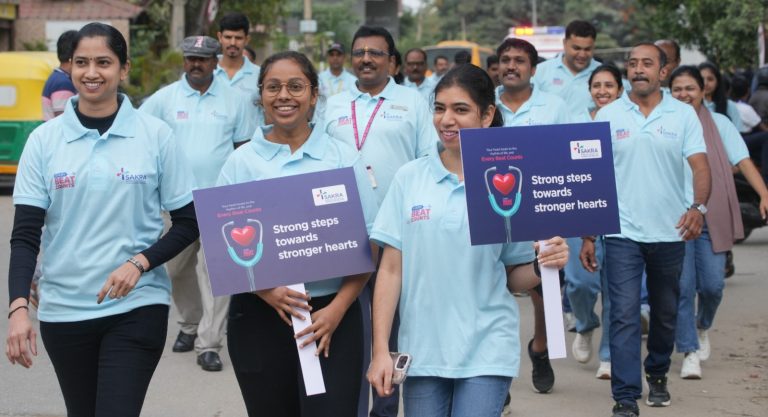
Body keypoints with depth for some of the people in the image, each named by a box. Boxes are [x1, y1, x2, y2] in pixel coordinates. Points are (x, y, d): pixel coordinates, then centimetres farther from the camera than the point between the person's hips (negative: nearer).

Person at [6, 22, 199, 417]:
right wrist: (18, 306, -14)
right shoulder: (44, 140, 0)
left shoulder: (155, 135, -2)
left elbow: (188, 222, 2)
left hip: (137, 306, -2)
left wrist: (139, 263, -14)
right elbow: (25, 234, -1)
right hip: (63, 310, 2)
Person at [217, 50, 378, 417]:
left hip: (332, 319, -1)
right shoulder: (241, 162, 4)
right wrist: (266, 291, -13)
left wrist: (338, 308, -10)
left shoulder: (343, 157, 4)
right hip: (259, 318, 1)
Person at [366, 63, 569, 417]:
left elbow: (514, 278, 5)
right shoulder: (410, 178, 2)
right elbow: (391, 269, 2)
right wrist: (381, 349, -2)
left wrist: (544, 265, -16)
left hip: (487, 351, -1)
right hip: (421, 349, 2)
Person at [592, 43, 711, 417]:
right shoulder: (608, 115, 2)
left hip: (670, 232, 1)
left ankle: (657, 375, 37)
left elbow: (700, 166, -5)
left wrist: (698, 207, -25)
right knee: (624, 316, -9)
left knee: (665, 313, 15)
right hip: (623, 232, -1)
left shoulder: (683, 115, 2)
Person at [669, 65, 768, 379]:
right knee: (683, 286, -5)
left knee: (712, 284, -3)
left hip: (712, 217, 1)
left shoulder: (719, 124, 7)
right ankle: (690, 353, 6)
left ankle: (703, 326, 29)